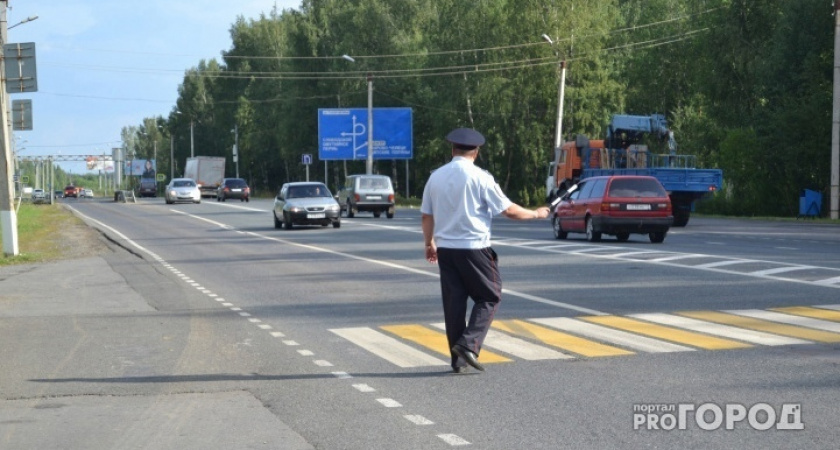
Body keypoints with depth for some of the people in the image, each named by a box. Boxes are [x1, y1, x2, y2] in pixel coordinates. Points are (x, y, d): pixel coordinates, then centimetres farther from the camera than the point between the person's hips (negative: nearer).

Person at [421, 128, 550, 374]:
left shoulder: (436, 177, 5)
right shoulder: (480, 177, -10)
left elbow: (426, 215, 11)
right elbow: (508, 210, -7)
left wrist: (429, 244, 25)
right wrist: (536, 214, 9)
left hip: (445, 249, 5)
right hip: (473, 249, -5)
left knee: (453, 301, 9)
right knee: (489, 297, 8)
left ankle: (458, 358, 11)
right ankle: (469, 344, -9)